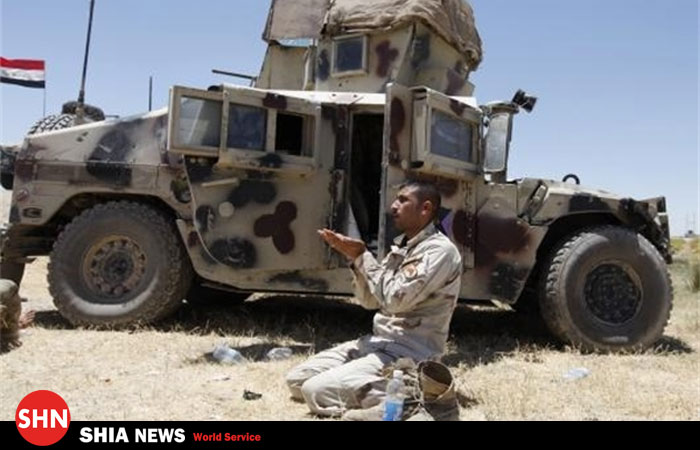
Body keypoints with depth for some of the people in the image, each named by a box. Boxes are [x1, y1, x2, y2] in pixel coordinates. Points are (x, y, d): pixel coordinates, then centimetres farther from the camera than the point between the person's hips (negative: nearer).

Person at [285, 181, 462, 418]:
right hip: (377, 341, 9)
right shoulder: (401, 247, 13)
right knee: (297, 380, 3)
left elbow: (397, 298, -23)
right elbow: (370, 301, 13)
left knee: (317, 392, -22)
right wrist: (356, 259, -2)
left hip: (408, 354, -9)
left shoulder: (440, 250, -13)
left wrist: (362, 256, -13)